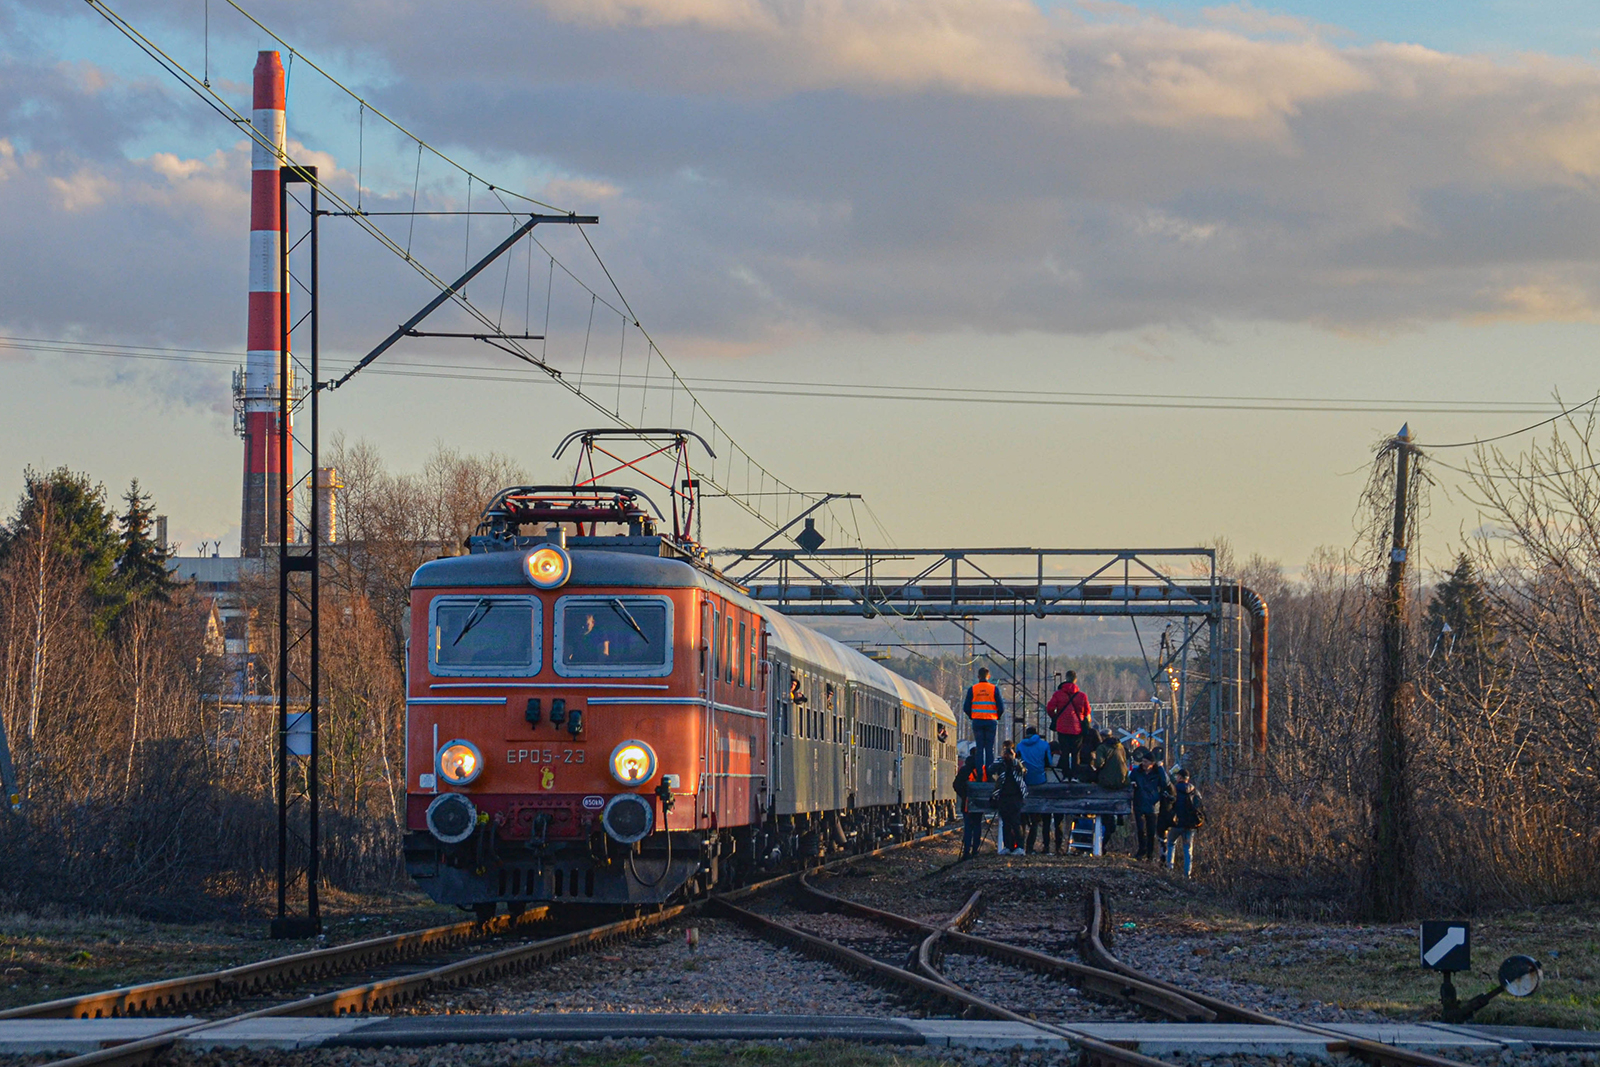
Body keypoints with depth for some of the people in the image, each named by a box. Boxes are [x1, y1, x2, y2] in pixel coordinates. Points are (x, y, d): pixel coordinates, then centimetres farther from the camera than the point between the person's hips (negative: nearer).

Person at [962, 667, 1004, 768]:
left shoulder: (972, 689, 0)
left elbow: (966, 708, 0)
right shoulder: (994, 689, -2)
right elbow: (1001, 708, -3)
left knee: (979, 748, 5)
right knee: (990, 749, 3)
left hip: (977, 722, 1)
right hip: (991, 721, -1)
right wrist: (997, 717, 15)